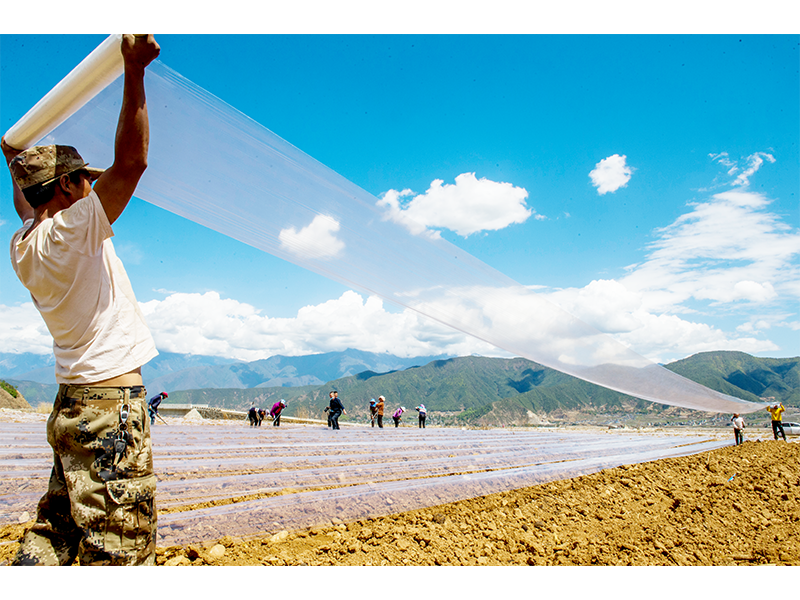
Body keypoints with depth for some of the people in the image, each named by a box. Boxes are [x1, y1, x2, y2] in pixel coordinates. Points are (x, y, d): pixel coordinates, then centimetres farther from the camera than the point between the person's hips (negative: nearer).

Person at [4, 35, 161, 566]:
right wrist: (134, 71, -17)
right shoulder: (73, 230, -12)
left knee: (56, 529, 17)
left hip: (72, 403, 10)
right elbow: (131, 162, -19)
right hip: (111, 402, -9)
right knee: (119, 546, -5)